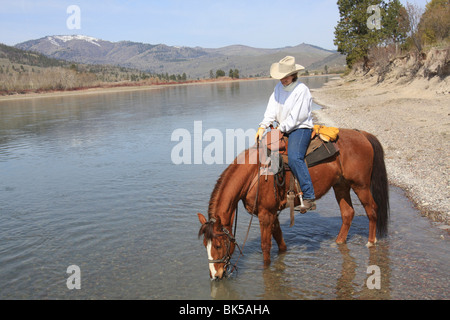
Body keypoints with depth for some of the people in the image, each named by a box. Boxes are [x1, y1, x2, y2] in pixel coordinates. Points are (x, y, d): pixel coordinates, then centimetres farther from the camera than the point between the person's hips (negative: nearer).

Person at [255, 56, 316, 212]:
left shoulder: (302, 90, -13)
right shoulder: (279, 87, 8)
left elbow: (296, 117, -17)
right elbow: (272, 108, 3)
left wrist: (281, 129, -16)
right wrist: (263, 126, -8)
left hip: (300, 129, -9)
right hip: (283, 129, 9)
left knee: (294, 157, -30)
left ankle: (309, 198, -29)